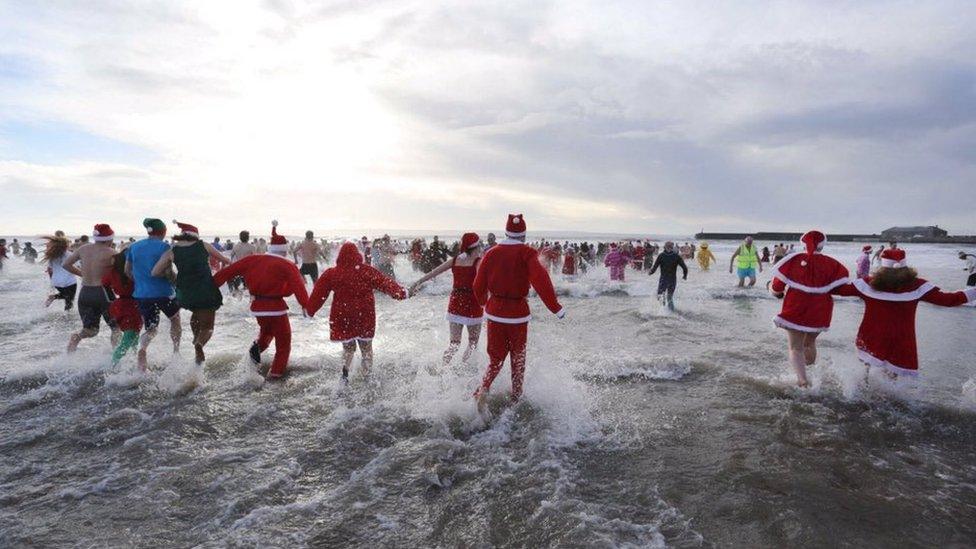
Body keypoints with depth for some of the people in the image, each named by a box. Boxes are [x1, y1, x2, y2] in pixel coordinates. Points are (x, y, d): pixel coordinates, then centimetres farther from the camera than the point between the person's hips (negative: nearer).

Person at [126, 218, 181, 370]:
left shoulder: (134, 247, 8)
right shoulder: (164, 247, -9)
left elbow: (127, 271, 13)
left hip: (142, 294, 4)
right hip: (164, 292, -4)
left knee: (151, 329, 13)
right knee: (175, 319, 23)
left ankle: (142, 348, -18)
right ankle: (176, 351, 23)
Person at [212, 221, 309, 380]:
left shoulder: (253, 259, 4)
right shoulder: (287, 266, -8)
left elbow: (230, 270, 5)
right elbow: (298, 286, -21)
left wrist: (212, 284, 13)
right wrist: (306, 305, -26)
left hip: (257, 306, 5)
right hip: (276, 307, -5)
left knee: (266, 328, 34)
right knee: (283, 340, 12)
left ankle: (258, 345, 9)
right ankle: (276, 371, 9)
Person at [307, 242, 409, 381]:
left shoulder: (331, 274, -2)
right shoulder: (368, 271, -7)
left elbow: (318, 295, 5)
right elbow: (385, 282, -14)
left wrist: (310, 310, 16)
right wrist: (400, 292, -13)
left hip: (342, 318, 1)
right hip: (365, 317, -1)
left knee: (348, 347, 20)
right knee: (366, 347, 16)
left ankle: (345, 371, 1)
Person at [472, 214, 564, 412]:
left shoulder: (492, 253, 1)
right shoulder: (527, 253, -9)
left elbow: (478, 285, 5)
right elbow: (540, 279, -24)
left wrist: (484, 302, 25)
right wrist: (556, 307, -23)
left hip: (495, 310, 2)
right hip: (518, 312, -2)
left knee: (496, 357, 13)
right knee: (518, 357, 18)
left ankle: (484, 389, -11)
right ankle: (516, 396, 28)